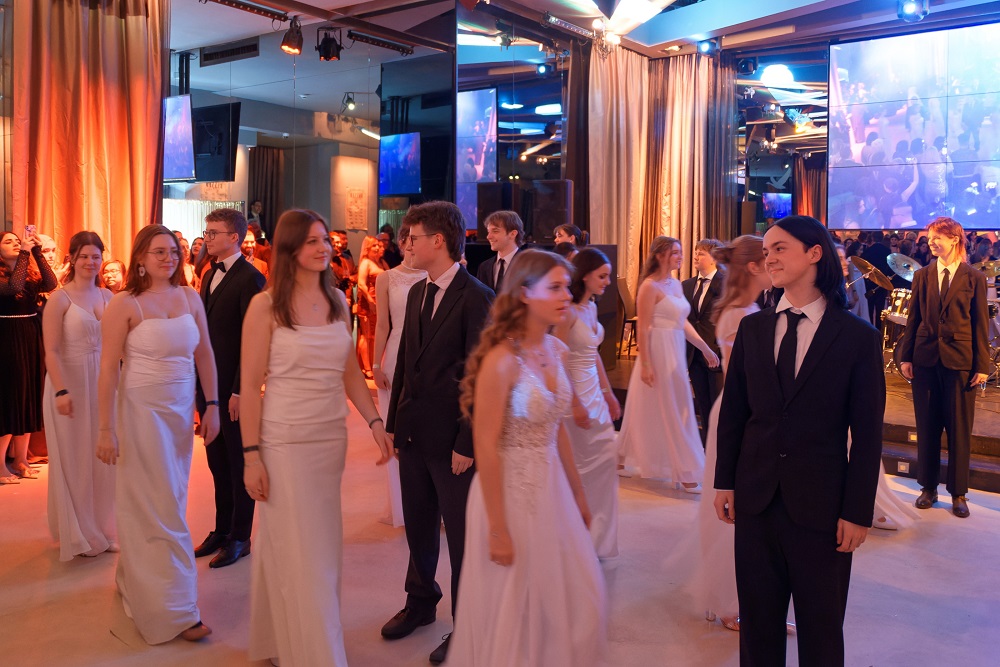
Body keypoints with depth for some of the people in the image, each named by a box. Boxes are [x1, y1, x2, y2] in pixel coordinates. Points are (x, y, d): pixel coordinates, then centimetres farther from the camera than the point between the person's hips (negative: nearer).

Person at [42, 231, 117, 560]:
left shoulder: (107, 296, 7)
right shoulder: (59, 299, -8)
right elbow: (51, 351, -13)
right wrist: (61, 391, -21)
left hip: (103, 383, 5)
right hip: (71, 384, -4)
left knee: (103, 456, 11)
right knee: (74, 460, 7)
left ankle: (103, 526, 27)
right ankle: (78, 534, 22)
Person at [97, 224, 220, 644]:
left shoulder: (189, 297, 3)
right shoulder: (124, 304, -10)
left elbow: (205, 354, 7)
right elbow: (109, 369, -11)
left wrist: (211, 405, 4)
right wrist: (106, 429, -12)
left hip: (181, 410, 5)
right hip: (141, 410, -5)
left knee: (170, 498, 16)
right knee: (159, 507, 1)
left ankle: (135, 579, 39)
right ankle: (175, 609, 11)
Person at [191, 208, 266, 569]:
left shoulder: (250, 278, -13)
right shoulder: (210, 275, 13)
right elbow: (205, 330, 15)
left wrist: (239, 391, -19)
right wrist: (197, 382, 11)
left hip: (234, 387, -8)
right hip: (208, 384, 8)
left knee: (239, 463, 4)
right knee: (217, 462, 15)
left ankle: (239, 538, 16)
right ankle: (221, 530, 27)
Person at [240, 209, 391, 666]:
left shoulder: (337, 301, 6)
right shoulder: (266, 306, -8)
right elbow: (250, 384, -7)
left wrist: (375, 421, 1)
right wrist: (251, 455, -10)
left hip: (332, 438, 5)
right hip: (286, 441, -5)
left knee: (324, 548, 15)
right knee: (297, 552, 3)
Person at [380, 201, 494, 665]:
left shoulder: (477, 297, -14)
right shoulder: (417, 292, 10)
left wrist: (467, 443, -15)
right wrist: (393, 422, 12)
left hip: (452, 437, -7)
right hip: (414, 432, 7)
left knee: (461, 535, 8)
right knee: (418, 526, 19)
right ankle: (421, 602, 40)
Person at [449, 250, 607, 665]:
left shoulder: (558, 351, 2)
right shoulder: (502, 359, -20)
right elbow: (486, 447, -19)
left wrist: (577, 493, 16)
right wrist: (498, 529, -17)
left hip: (551, 487, 7)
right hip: (510, 490, -7)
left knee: (578, 597, 17)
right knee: (513, 607, 10)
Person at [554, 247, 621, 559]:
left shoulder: (591, 308, 9)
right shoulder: (568, 311, -17)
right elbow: (559, 362, -20)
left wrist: (608, 392, 16)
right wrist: (576, 405, -20)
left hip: (594, 392, 9)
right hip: (574, 393, -9)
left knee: (606, 457, 11)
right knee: (575, 466, 2)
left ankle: (595, 537, 25)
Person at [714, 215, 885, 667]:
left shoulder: (858, 338, -7)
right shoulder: (752, 328, 3)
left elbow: (867, 434, -6)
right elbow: (732, 412, 7)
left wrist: (857, 512, -7)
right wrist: (725, 481, 6)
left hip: (820, 507, -3)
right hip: (756, 500, 3)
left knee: (820, 629, 13)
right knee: (758, 620, 16)